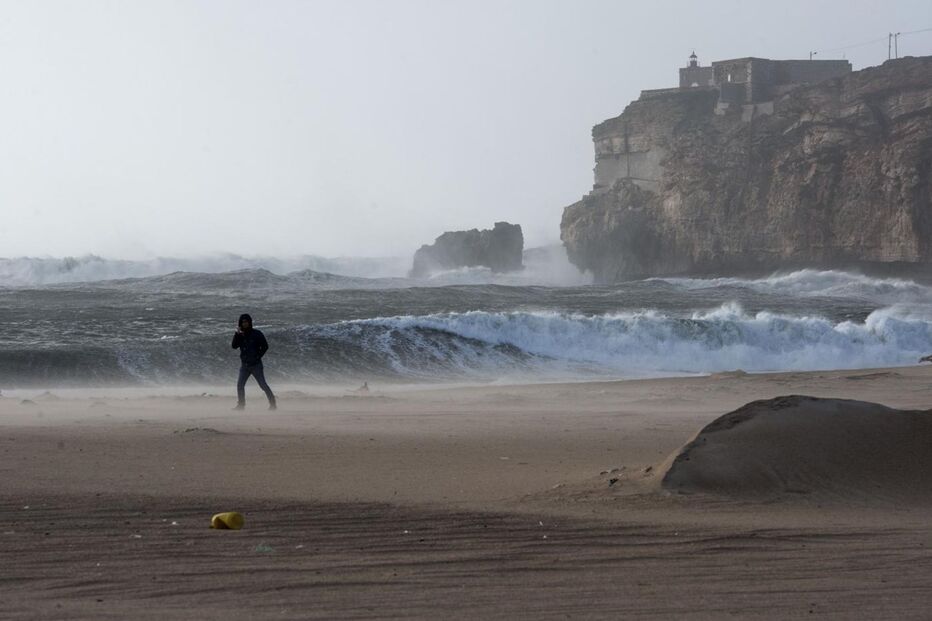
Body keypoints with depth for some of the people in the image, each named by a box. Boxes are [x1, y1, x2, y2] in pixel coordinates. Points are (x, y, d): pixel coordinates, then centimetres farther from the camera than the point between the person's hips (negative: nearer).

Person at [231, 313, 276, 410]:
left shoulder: (257, 334, -4)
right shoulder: (240, 335, 8)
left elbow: (265, 346, -3)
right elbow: (234, 346, -5)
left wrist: (258, 356, -9)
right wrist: (237, 333, -11)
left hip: (256, 365, -5)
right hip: (244, 365, 5)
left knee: (263, 384, -6)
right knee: (240, 384, 1)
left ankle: (272, 403, -2)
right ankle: (240, 404, 11)